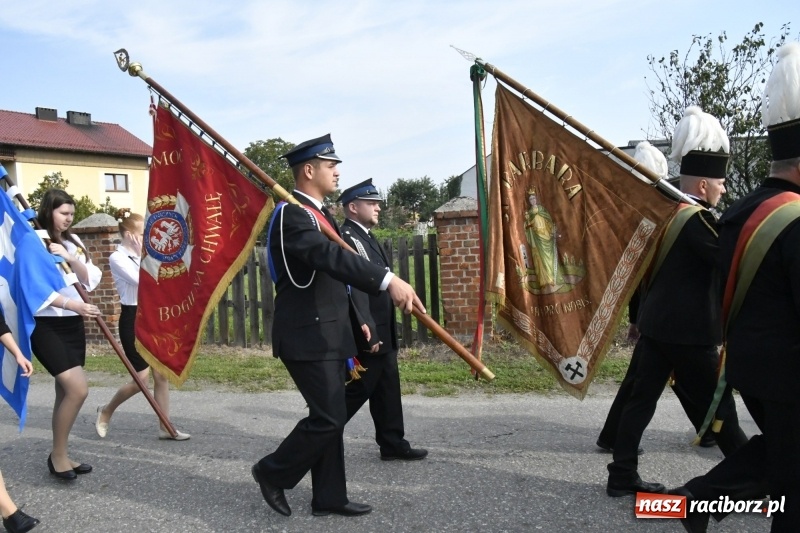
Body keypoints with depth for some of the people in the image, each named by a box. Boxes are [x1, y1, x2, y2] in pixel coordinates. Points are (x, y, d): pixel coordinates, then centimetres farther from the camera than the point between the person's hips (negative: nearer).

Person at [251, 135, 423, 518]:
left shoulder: (319, 213, 16)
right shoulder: (291, 215, -17)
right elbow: (331, 257, -34)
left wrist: (356, 318, 20)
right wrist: (388, 280, -45)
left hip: (328, 334, 10)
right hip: (308, 336, -10)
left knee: (331, 418, 13)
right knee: (328, 418, -7)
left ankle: (329, 497, 23)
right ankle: (272, 472, 14)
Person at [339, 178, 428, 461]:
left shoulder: (366, 237, 15)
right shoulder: (347, 239, -18)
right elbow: (353, 290, -23)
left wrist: (384, 333, 18)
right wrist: (367, 334, -24)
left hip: (382, 332, 10)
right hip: (368, 335, -10)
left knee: (387, 389, 14)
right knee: (356, 390, 0)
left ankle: (393, 444, 24)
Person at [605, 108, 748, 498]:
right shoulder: (698, 219, -17)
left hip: (656, 325, 8)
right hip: (688, 332, -8)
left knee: (641, 398, 9)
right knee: (716, 408, 5)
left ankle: (622, 476, 15)